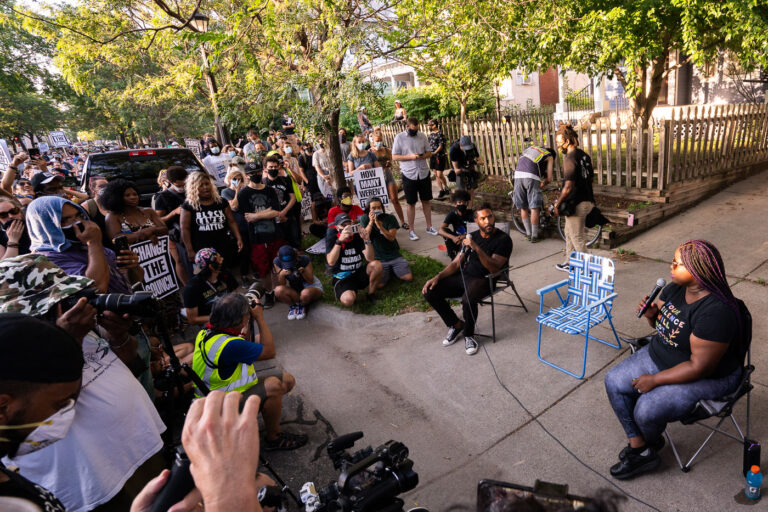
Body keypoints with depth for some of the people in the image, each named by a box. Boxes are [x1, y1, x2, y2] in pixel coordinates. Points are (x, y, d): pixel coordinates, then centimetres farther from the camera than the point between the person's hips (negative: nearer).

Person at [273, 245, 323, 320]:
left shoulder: (304, 260, -23)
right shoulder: (277, 262, -16)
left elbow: (311, 281, -16)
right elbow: (281, 284, -13)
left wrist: (303, 272, -35)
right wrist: (281, 274, -34)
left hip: (311, 286, -2)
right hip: (293, 289, 3)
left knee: (305, 293, -39)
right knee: (278, 290, -29)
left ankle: (303, 305, -2)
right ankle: (293, 305, -2)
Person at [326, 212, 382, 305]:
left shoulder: (358, 237, -1)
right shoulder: (332, 239, -7)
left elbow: (370, 259, -11)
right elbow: (331, 262, -26)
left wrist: (367, 240, -26)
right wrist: (340, 241, -36)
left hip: (359, 274, 3)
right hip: (342, 278, -3)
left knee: (377, 264, -24)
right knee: (348, 300, -33)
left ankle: (371, 294, -2)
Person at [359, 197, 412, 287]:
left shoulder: (390, 218, -1)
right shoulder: (364, 219, -1)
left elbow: (391, 238, -13)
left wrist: (379, 225, -26)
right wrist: (371, 222, -21)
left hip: (394, 255, 1)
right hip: (378, 259, -1)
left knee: (409, 278, -12)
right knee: (379, 285, -21)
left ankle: (392, 270, 17)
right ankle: (386, 272, 13)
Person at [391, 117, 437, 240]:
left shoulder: (422, 136, 5)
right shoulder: (399, 137, -4)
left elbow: (429, 153, 10)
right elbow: (394, 157, -6)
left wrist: (423, 156, -14)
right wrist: (410, 157, -18)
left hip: (424, 173, 3)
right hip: (409, 174, -3)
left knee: (426, 201, 11)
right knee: (411, 203, 4)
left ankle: (429, 226, 24)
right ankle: (411, 230, 15)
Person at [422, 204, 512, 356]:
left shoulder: (503, 239, -6)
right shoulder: (473, 237, 12)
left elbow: (494, 268, -19)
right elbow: (456, 263, 11)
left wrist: (477, 248, -30)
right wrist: (437, 277, -4)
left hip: (483, 280, -6)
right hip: (463, 276, 6)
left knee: (467, 300, -38)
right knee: (429, 292, -12)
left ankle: (469, 335, -6)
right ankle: (456, 324, 9)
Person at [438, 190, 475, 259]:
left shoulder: (471, 213, -15)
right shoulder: (452, 215, -12)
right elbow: (440, 230, -24)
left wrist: (465, 236, -40)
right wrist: (453, 237, -43)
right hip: (456, 238, 2)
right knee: (445, 230, -23)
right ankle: (452, 256, -13)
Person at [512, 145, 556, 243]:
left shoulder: (531, 148, 33)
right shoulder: (550, 157, 18)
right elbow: (549, 178, 10)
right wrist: (542, 185, 29)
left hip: (518, 174, 5)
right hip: (531, 177, -5)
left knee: (523, 208, 12)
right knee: (534, 208, 1)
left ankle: (528, 233, 20)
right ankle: (534, 236, 5)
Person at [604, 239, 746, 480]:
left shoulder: (716, 312, -32)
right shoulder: (675, 288, -6)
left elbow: (699, 367, -28)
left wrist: (655, 380, -22)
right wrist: (651, 315, -13)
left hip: (708, 378, -8)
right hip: (660, 355, 8)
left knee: (647, 410, -22)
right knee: (614, 381, -3)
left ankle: (652, 442, 16)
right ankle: (639, 447, 8)